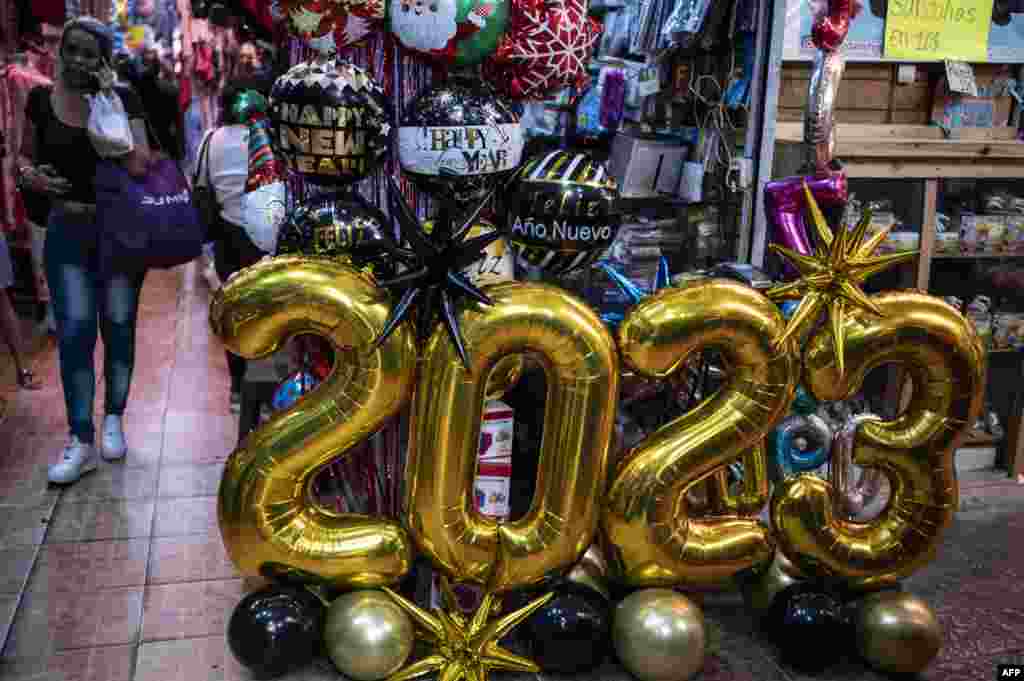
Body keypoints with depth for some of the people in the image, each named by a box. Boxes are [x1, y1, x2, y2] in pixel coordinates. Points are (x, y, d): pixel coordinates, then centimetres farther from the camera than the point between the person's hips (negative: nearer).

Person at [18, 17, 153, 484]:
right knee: (74, 332, -3)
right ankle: (81, 443, 3)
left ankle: (113, 419, 26)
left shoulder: (123, 98, -6)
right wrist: (29, 174, -9)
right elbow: (25, 157, 13)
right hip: (66, 232, 2)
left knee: (118, 328, 8)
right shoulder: (41, 100, 1)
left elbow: (138, 165, -19)